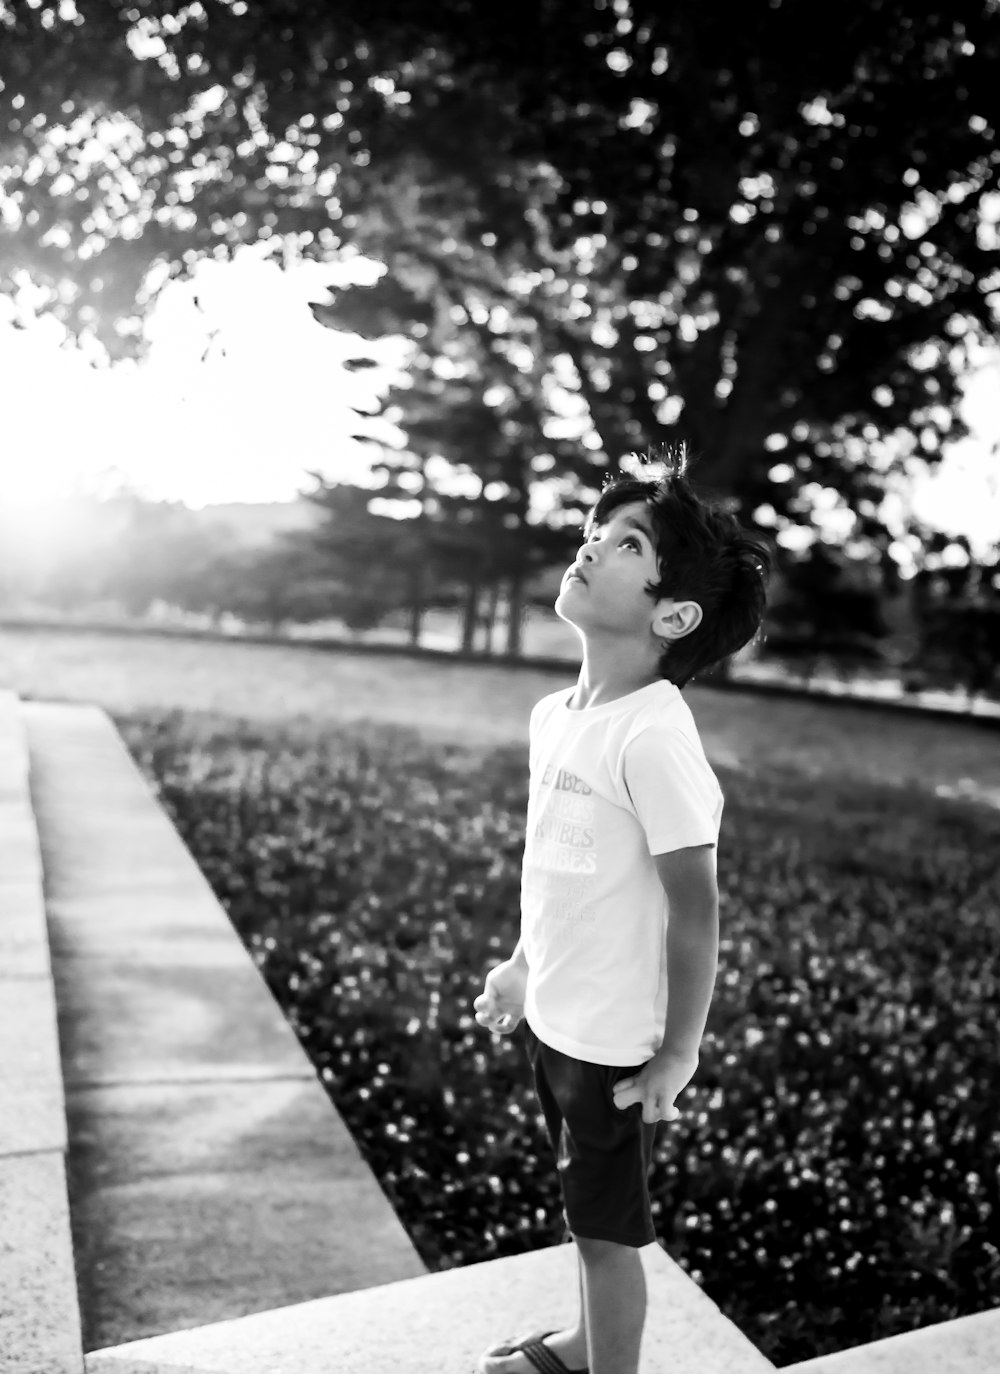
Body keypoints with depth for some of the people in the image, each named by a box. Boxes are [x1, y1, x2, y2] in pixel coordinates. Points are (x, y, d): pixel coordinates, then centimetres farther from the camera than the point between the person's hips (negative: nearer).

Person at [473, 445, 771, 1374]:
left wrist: (679, 1056, -15)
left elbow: (695, 906, -20)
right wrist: (523, 967, 20)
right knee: (585, 1209, 26)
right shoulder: (554, 714, 1)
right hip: (554, 1019, 7)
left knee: (605, 1227, 11)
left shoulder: (654, 736, -24)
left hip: (614, 1043, -7)